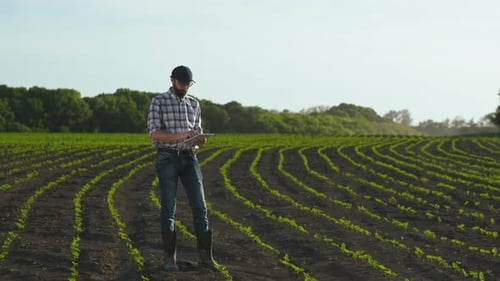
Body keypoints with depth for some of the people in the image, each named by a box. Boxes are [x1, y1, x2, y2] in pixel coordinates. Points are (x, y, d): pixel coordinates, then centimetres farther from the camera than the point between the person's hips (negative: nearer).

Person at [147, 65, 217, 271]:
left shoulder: (194, 104, 14)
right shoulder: (158, 102, -2)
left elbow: (197, 134, 14)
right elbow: (154, 133, -12)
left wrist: (200, 141, -12)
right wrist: (180, 136, -25)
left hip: (189, 159, 4)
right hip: (167, 159, -4)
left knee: (199, 206, -3)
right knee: (168, 208, -3)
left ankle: (205, 256, 2)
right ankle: (169, 258, 4)